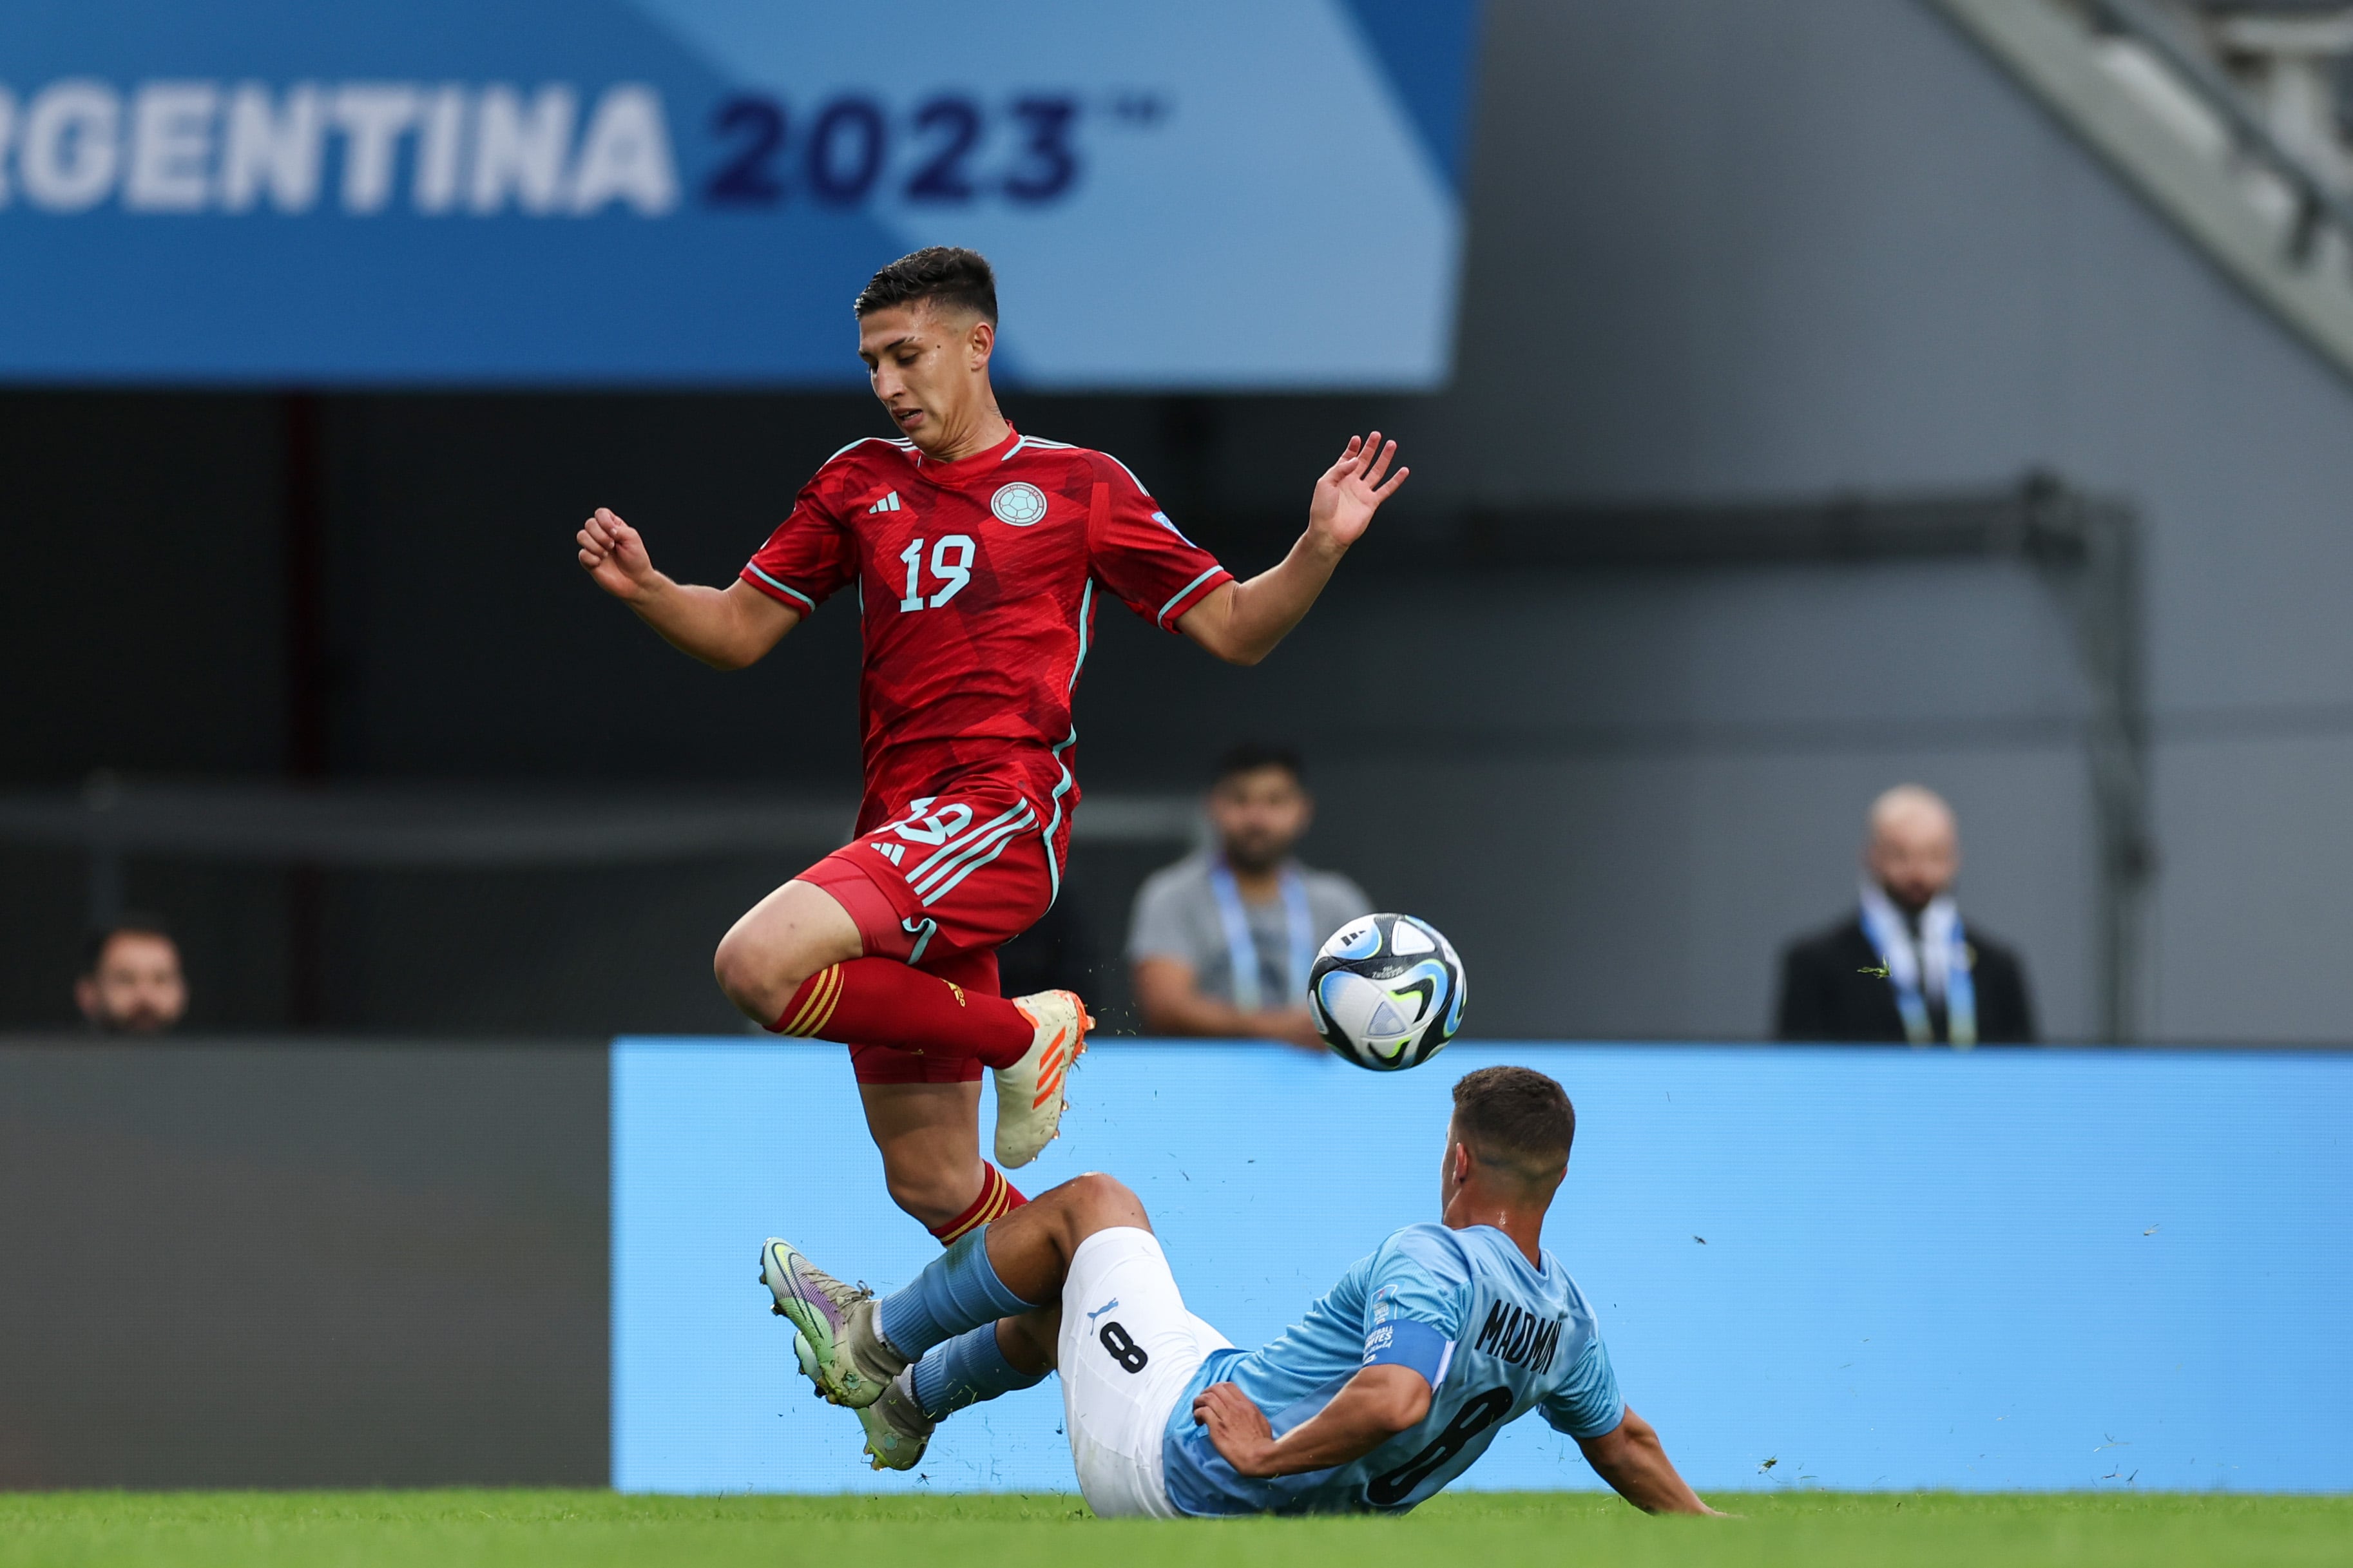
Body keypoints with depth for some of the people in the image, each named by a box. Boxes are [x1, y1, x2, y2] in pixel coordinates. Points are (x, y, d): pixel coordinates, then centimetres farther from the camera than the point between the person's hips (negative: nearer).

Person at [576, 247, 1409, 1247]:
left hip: (1003, 809, -6)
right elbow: (738, 632, 19)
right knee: (930, 1185, 4)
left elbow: (1233, 630, 9)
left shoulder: (1078, 486, 7)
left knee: (757, 965, -29)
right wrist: (642, 588, -1)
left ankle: (1018, 1034, -9)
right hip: (901, 834, 6)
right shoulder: (859, 483, 18)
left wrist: (1321, 548, -9)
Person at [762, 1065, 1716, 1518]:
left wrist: (1270, 1455, -34)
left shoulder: (1432, 1261, -28)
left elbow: (1396, 1397, -44)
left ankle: (873, 1336, 25)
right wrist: (1699, 1521, 24)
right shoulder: (1565, 1315, -4)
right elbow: (1621, 1441, 9)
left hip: (1180, 1460, -8)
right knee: (1059, 1305, 31)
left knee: (1092, 1205, 13)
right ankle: (904, 1401, 52)